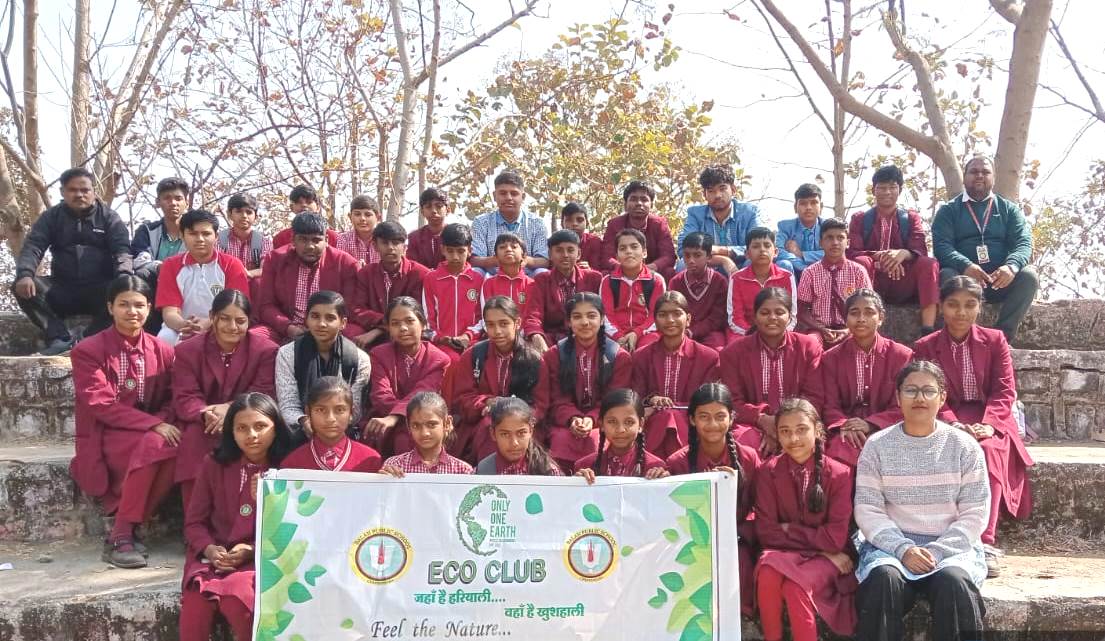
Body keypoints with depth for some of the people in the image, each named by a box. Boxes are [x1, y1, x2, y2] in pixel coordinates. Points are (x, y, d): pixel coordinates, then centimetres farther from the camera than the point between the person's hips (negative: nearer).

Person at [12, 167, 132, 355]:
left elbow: (122, 250, -7)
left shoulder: (108, 217, 6)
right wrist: (24, 274, -25)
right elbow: (32, 247, -2)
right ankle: (60, 338, -23)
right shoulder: (51, 217, 10)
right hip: (63, 290, 2)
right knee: (22, 287, -22)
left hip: (100, 290, -2)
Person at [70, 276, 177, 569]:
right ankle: (120, 536, -22)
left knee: (179, 446, -31)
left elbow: (171, 400, 7)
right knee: (154, 443, -35)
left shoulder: (162, 351, 8)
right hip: (105, 438, -4)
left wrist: (164, 423, -18)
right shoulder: (88, 350, -5)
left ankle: (123, 530, -17)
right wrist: (153, 425, -25)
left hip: (152, 433, 4)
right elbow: (101, 406, -14)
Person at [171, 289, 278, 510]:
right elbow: (184, 399, -6)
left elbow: (264, 396, -7)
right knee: (194, 437, -33)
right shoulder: (187, 351, 4)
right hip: (202, 428, 1)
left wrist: (232, 410, -26)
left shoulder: (266, 350, 1)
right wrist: (207, 415, -29)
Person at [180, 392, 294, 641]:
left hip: (261, 559, -2)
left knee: (236, 598, -31)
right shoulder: (214, 464, 5)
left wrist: (252, 550, -15)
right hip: (213, 556, 2)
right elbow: (194, 521, 7)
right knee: (195, 608, -26)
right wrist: (209, 549, -12)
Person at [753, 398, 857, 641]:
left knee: (795, 585, -33)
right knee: (768, 572, -32)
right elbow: (766, 532, -8)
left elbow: (835, 537, -12)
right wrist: (818, 545, -14)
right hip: (784, 553, 2)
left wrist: (789, 530, -12)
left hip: (826, 558, -2)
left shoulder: (839, 473, -8)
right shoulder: (768, 471, -4)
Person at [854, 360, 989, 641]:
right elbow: (867, 511, -2)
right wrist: (903, 549, -17)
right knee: (883, 579, -32)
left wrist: (938, 552, -14)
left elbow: (975, 514, 0)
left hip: (952, 546, 0)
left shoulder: (964, 446, 4)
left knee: (954, 581, -32)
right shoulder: (877, 446, 4)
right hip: (892, 543, 0)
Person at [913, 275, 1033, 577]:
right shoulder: (925, 347, 7)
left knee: (988, 451, -34)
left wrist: (987, 425, -18)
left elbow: (1005, 390, 0)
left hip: (990, 422, 0)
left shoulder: (995, 340, 8)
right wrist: (954, 425, -19)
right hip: (947, 424, 0)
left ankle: (985, 541, -38)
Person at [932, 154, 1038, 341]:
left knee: (1029, 276, -27)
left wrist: (1011, 266, -22)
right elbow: (941, 245, -5)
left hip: (1001, 280, 2)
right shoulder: (948, 210, 11)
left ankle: (1002, 335, -25)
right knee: (947, 276, -34)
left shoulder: (1009, 209, 17)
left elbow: (1023, 243, 3)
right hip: (964, 277, -2)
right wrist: (965, 266, -27)